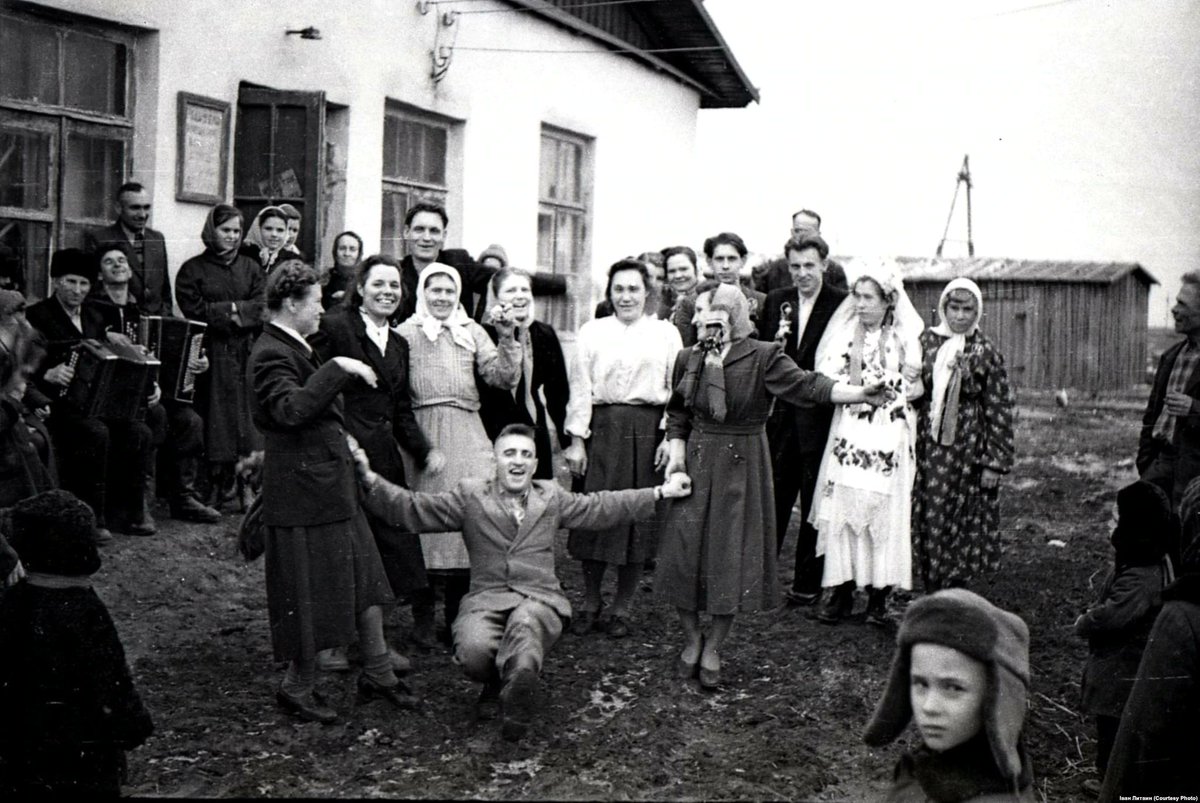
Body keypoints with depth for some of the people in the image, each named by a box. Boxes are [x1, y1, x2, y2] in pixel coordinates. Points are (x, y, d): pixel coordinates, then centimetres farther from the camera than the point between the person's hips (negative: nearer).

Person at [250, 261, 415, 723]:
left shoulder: (294, 347, 15)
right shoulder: (271, 354, -17)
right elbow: (292, 409, -34)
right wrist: (337, 369, -32)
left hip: (333, 483, 10)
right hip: (303, 489, -10)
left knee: (364, 580, 13)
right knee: (311, 591, 1)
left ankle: (377, 674, 22)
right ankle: (297, 688, 16)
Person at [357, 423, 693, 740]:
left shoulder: (551, 496, 20)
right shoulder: (469, 495, 13)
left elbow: (601, 507, 24)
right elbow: (412, 510, 8)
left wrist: (660, 492, 20)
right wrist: (370, 480, -6)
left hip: (539, 598, 0)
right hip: (486, 598, 1)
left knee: (525, 624, -38)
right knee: (473, 651, -29)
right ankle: (498, 683, 3)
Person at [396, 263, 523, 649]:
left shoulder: (472, 332, 17)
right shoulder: (406, 333, 9)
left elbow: (503, 378, 8)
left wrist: (507, 340, -4)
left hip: (466, 433, 2)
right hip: (421, 432, -2)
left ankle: (458, 617, 8)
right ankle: (422, 619, 6)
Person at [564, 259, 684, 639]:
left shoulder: (666, 333, 8)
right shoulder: (592, 332, 9)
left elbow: (677, 390, 6)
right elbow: (580, 388, 6)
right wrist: (576, 440, 0)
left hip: (647, 432, 0)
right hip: (601, 428, 0)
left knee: (639, 520, 3)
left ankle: (622, 609, 15)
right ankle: (589, 605, 16)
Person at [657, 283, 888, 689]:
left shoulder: (763, 356, -7)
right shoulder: (688, 358, 6)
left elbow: (806, 385, -17)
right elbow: (677, 416, 11)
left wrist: (862, 394, -29)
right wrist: (676, 456, -4)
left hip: (742, 465, -3)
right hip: (696, 461, 3)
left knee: (732, 557, 1)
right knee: (685, 553, 2)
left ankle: (713, 649, 18)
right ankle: (692, 640, 22)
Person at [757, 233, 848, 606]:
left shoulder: (842, 305, -6)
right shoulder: (776, 301, 9)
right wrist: (776, 341, -8)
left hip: (819, 418, -4)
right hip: (780, 416, 4)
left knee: (815, 504, 6)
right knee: (771, 496, 9)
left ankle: (807, 585, 16)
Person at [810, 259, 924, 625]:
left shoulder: (906, 338, 0)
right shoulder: (845, 333, 5)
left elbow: (916, 387, 4)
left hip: (888, 439, -1)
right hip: (849, 434, 2)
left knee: (885, 511, 0)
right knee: (841, 508, -2)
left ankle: (878, 596, 9)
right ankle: (841, 590, 7)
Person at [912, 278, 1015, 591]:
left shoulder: (985, 353, -4)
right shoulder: (927, 341, 6)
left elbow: (999, 411, -4)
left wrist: (995, 462, -8)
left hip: (965, 450, -3)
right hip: (927, 447, 3)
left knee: (954, 528, 0)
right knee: (927, 526, 4)